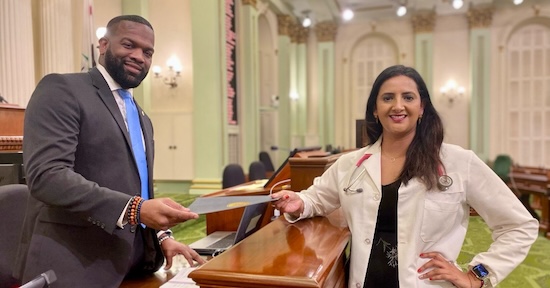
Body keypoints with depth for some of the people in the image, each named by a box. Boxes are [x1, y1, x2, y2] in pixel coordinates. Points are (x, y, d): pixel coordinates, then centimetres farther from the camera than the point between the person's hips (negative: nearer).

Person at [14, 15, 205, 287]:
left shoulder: (142, 120, 17)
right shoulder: (62, 89, -8)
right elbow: (46, 174, -21)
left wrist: (161, 235, 3)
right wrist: (134, 209, -30)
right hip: (75, 266, -7)